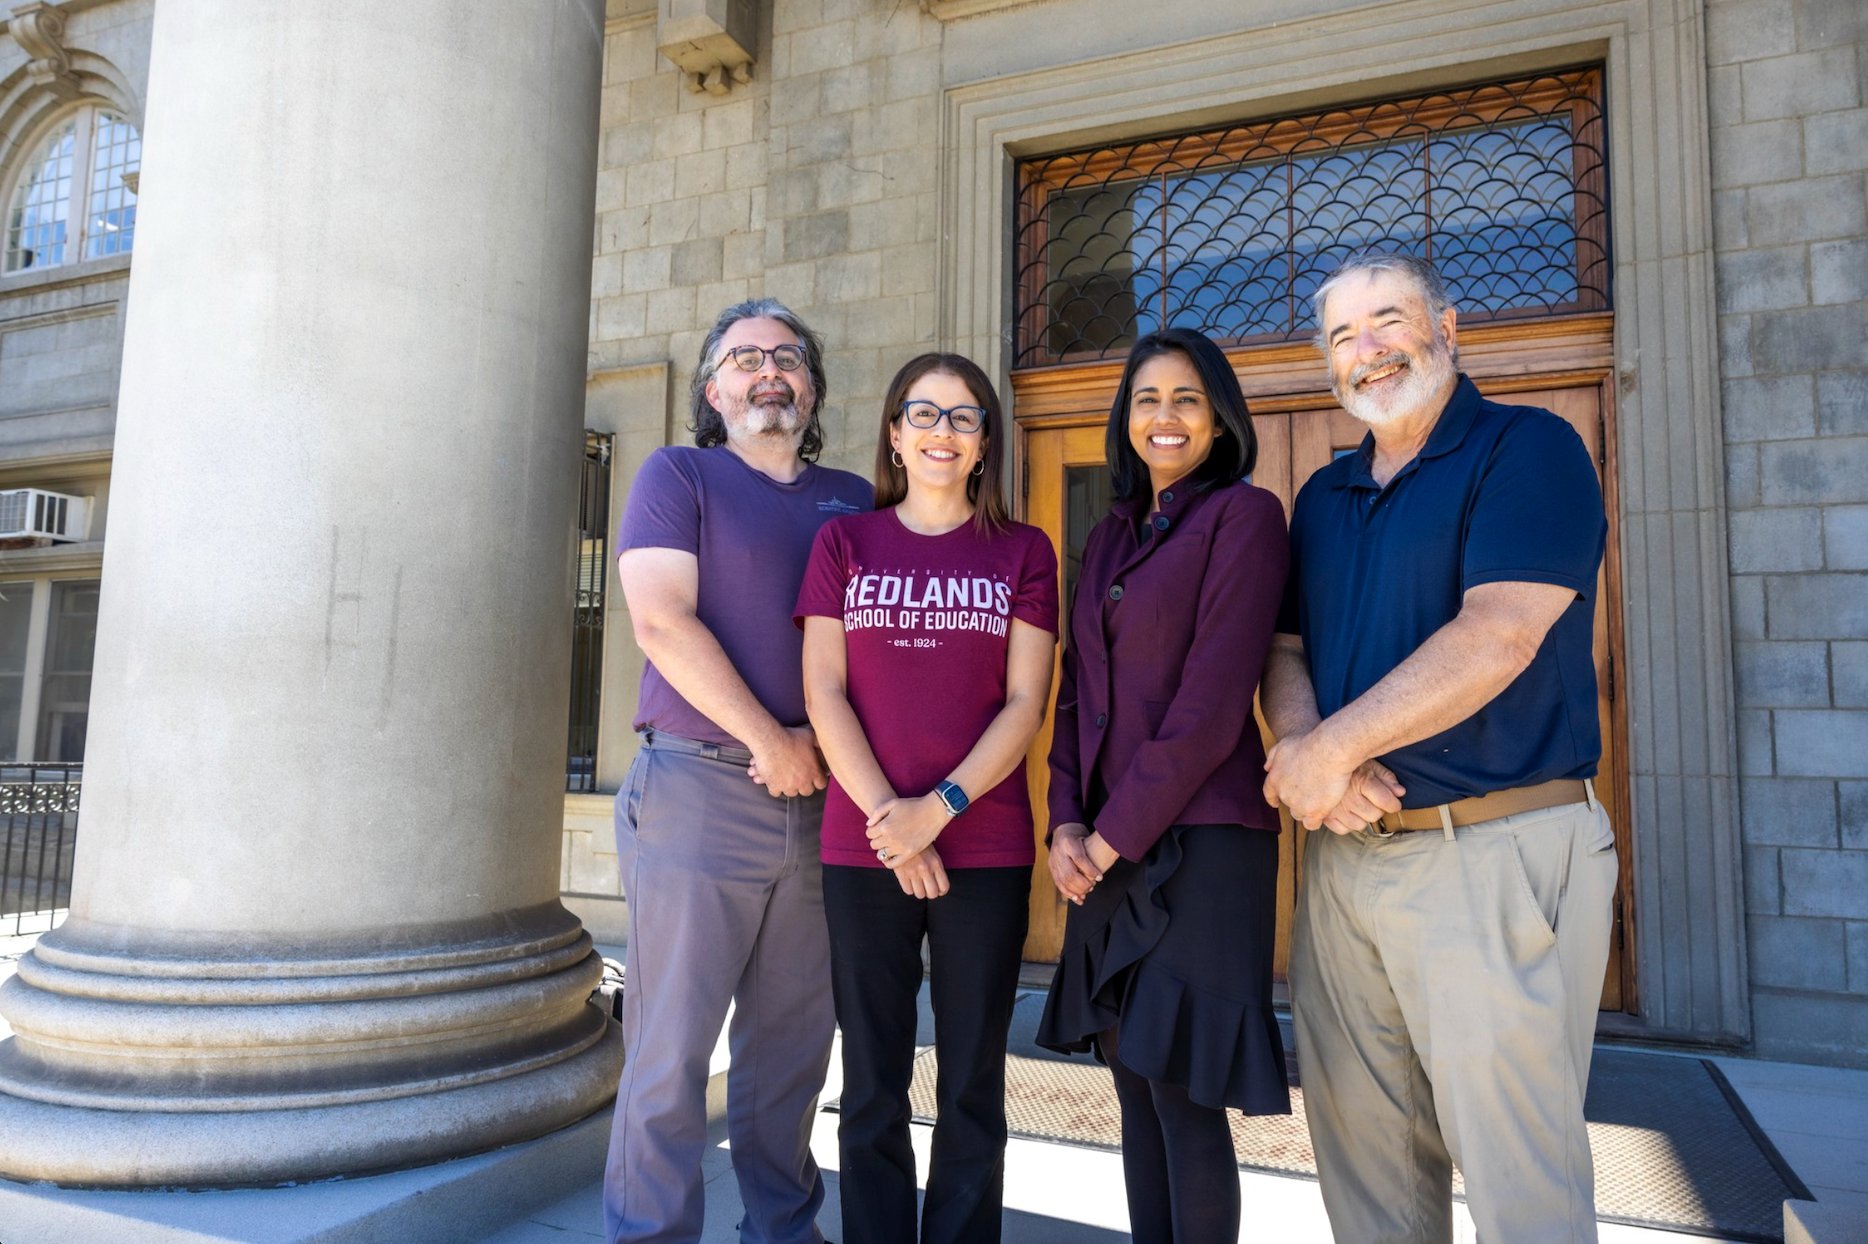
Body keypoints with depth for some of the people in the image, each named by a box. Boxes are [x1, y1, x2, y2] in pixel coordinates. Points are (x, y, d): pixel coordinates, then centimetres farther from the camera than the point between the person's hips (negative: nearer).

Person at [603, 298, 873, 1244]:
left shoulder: (853, 500, 16)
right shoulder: (677, 474, 4)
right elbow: (662, 622, -9)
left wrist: (824, 740, -5)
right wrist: (770, 741, -10)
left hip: (820, 796, 4)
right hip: (699, 785, -4)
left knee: (794, 1040, 12)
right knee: (673, 1041, 1)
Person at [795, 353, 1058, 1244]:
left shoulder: (1023, 553, 6)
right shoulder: (845, 542, 8)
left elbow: (1025, 705, -1)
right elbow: (823, 693, 0)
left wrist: (939, 807, -14)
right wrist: (888, 817, -11)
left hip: (987, 848, 0)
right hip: (862, 847, 1)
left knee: (972, 1087, 9)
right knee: (873, 1088, 9)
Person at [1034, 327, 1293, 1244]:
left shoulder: (1244, 515, -6)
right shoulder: (1109, 536, 16)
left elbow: (1213, 699, -14)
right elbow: (1077, 687, 14)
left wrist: (1115, 832, -12)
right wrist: (1067, 823, 1)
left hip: (1197, 837, -6)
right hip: (1107, 852, 7)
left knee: (1183, 1090, -1)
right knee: (1133, 1080, 13)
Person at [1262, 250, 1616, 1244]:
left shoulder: (1528, 448, -5)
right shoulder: (1323, 495, 16)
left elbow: (1497, 639, -18)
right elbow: (1286, 651, 11)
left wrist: (1329, 749, -17)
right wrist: (1300, 752, -11)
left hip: (1495, 853, -6)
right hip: (1343, 852, 7)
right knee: (1360, 1146, 15)